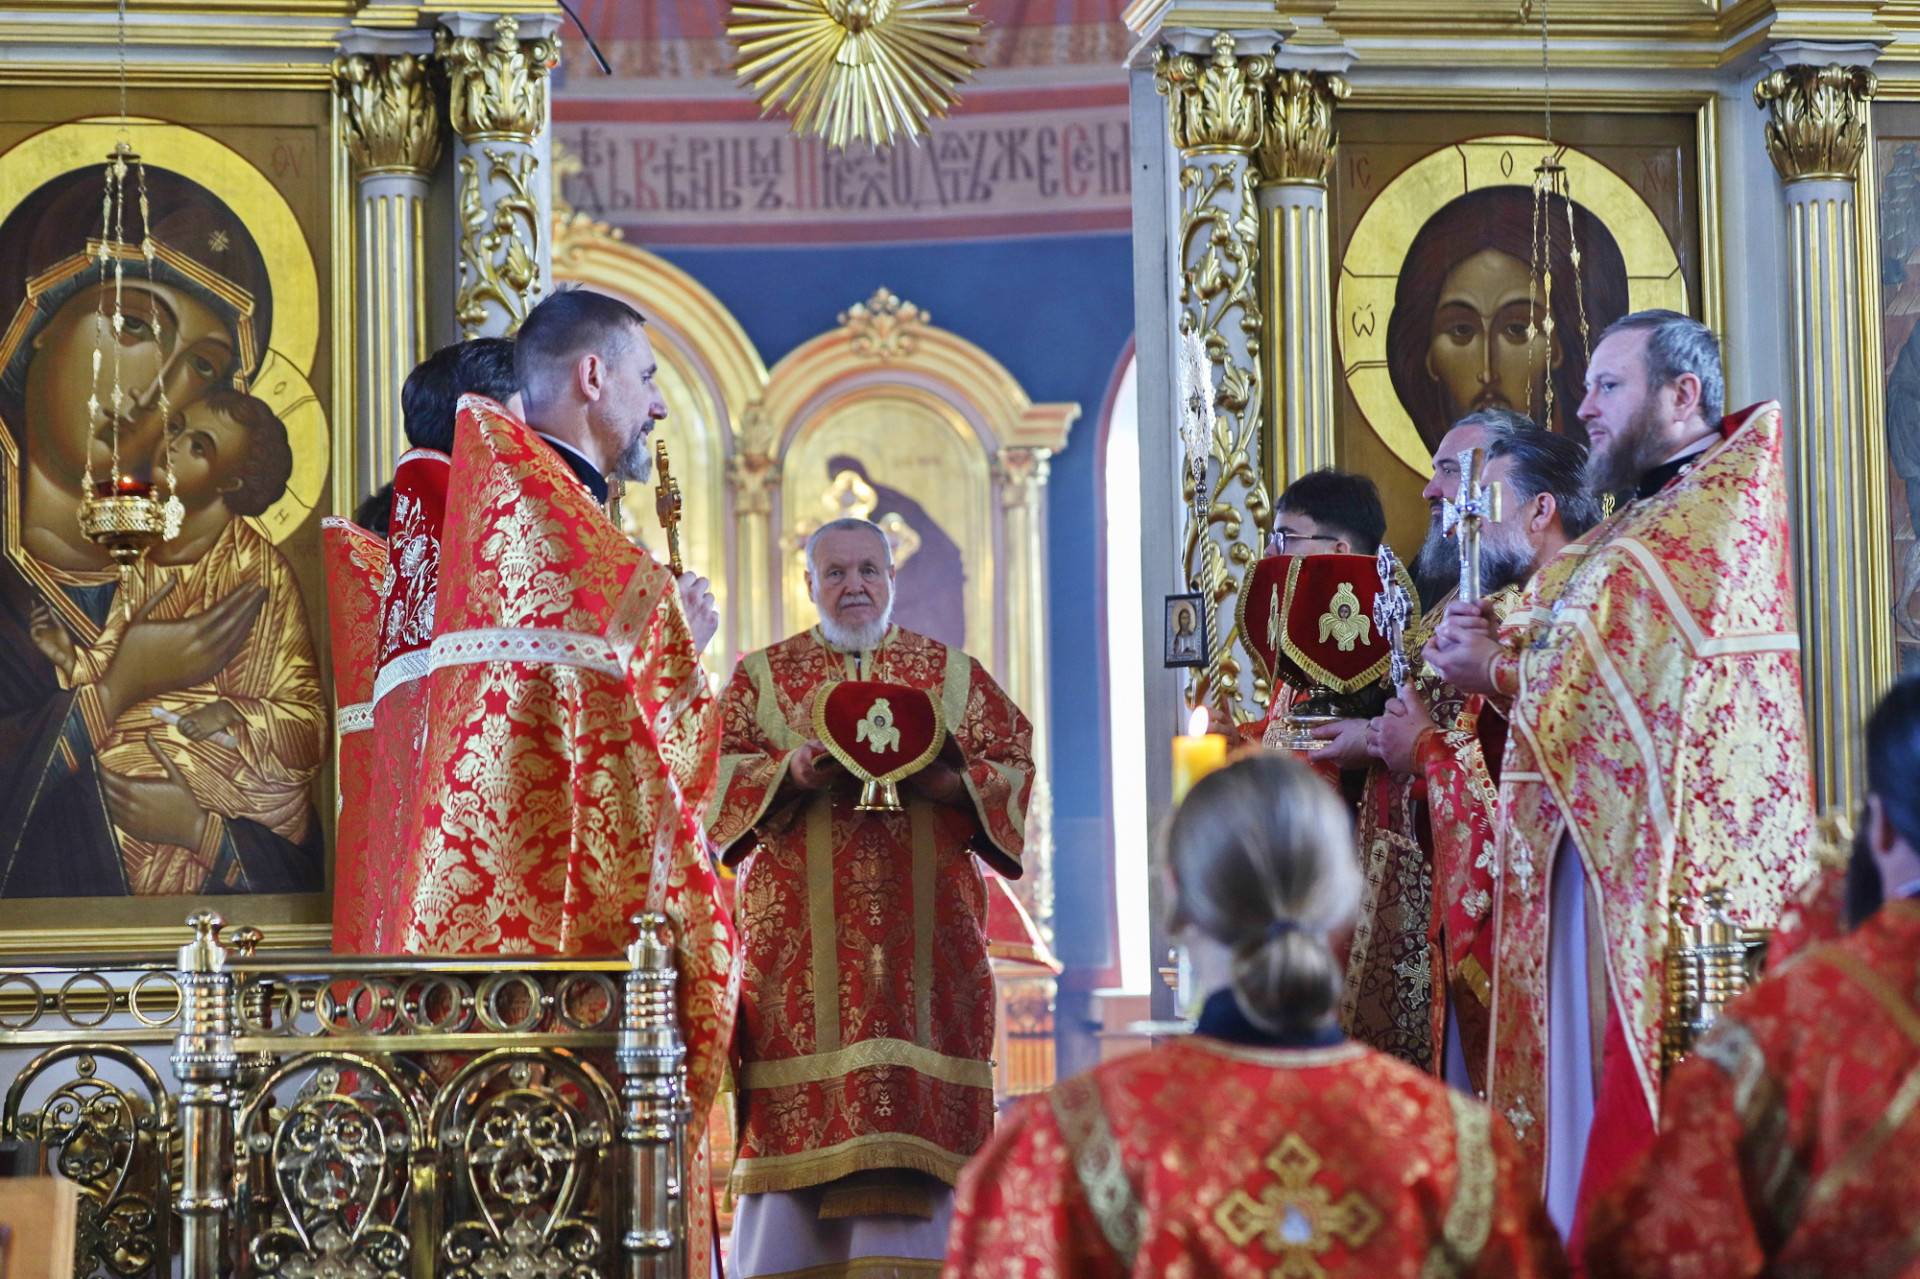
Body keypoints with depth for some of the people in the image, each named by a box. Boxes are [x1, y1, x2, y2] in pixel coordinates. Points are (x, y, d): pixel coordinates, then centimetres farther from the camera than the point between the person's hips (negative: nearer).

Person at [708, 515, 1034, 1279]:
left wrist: (949, 783, -11)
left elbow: (1015, 767, 7)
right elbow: (717, 774, 3)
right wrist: (790, 774, -15)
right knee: (801, 1092, -7)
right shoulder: (762, 677, 13)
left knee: (911, 1108, -6)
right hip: (798, 931, -1)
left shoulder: (953, 674, 15)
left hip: (924, 926, 1)